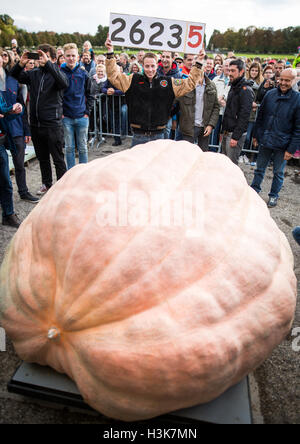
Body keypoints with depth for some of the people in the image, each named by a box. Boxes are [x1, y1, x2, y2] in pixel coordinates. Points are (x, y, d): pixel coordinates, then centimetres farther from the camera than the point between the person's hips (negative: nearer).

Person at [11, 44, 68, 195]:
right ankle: (46, 184, 33)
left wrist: (47, 63, -29)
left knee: (58, 159, 3)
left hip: (53, 124, -5)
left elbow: (64, 83, -25)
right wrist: (21, 64, -5)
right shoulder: (34, 73, 10)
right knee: (42, 158, 17)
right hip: (35, 124, 5)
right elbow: (14, 76, 13)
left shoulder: (56, 73, -3)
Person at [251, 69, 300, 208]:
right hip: (265, 141, 3)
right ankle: (254, 190, 32)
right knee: (260, 169, 15)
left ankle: (274, 195, 28)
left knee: (278, 172, 11)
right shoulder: (270, 94, 0)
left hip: (282, 145, -3)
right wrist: (256, 135, 8)